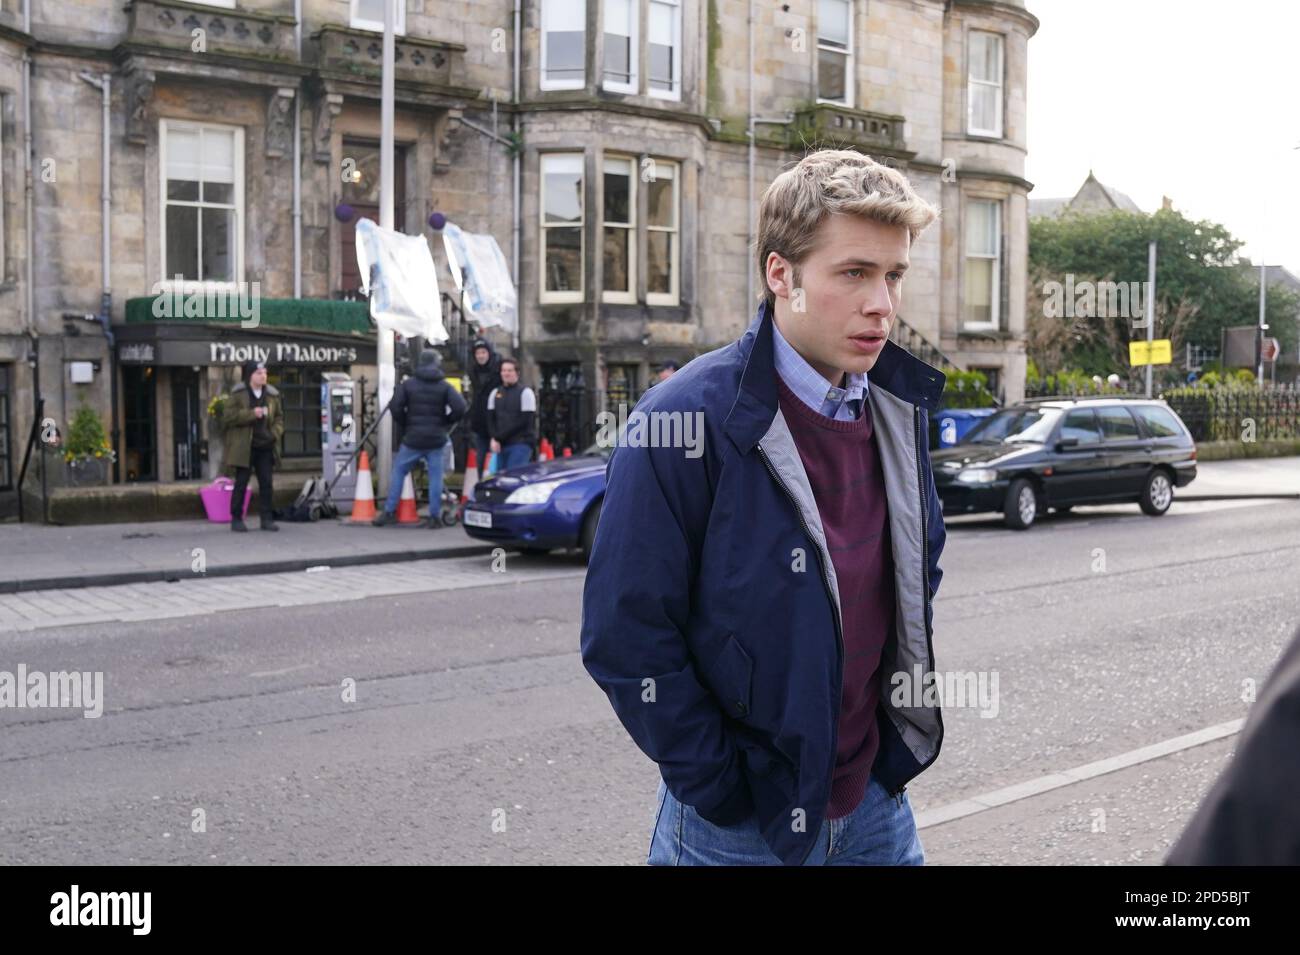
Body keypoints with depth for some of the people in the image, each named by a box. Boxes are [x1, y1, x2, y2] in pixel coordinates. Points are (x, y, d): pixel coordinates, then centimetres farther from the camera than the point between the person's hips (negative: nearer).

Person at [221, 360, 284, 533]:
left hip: (266, 446, 4)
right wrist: (252, 414, -20)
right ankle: (236, 519, 8)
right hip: (244, 446, -4)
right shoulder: (237, 394, -4)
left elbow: (279, 416, 17)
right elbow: (228, 415, -12)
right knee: (241, 483, 0)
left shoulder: (272, 395, 9)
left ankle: (267, 518, 11)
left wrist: (276, 432, -1)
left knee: (266, 483, 5)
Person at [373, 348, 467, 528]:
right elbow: (460, 408, -11)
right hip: (436, 439, 0)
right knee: (435, 476, 4)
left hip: (413, 438, 0)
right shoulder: (445, 386, 0)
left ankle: (389, 512, 9)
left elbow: (396, 407, -7)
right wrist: (445, 422, 5)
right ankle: (434, 517, 3)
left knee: (399, 471, 12)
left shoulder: (408, 384, 1)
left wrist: (405, 426, 7)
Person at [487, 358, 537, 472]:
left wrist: (499, 437, -10)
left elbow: (525, 421, -9)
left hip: (521, 444, -5)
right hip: (501, 445, 5)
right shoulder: (495, 394, 16)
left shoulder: (525, 393, -1)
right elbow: (490, 419, 10)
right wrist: (494, 439, -9)